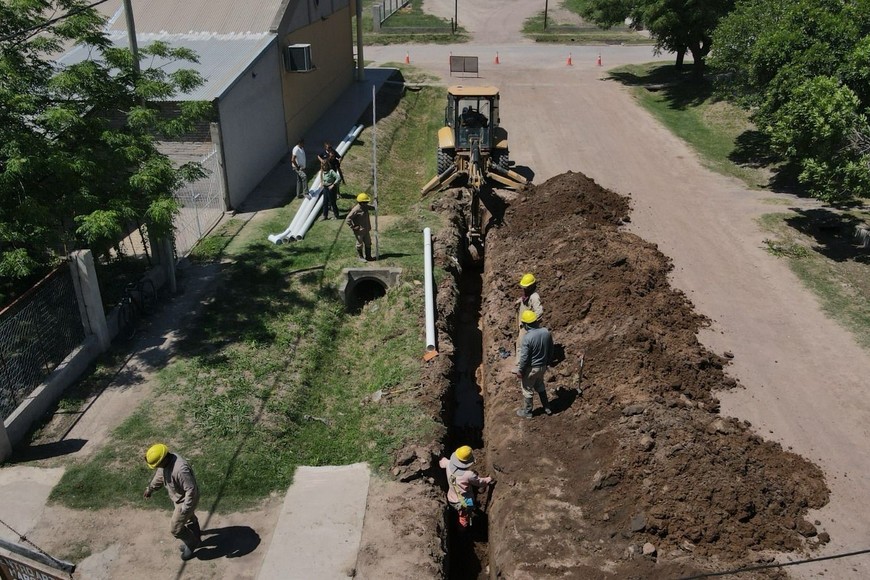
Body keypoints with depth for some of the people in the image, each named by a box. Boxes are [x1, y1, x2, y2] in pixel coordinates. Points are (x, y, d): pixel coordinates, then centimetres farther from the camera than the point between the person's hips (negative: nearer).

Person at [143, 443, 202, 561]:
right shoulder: (166, 461, -12)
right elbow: (159, 476, 9)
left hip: (186, 501, -8)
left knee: (175, 528, 6)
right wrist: (150, 489, 21)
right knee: (189, 519, 28)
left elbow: (191, 489, -34)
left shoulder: (181, 469, -41)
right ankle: (195, 539, 51)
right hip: (179, 498, 8)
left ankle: (191, 543, 30)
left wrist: (185, 508, -27)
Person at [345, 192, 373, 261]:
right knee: (360, 244, 10)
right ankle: (361, 257, 26)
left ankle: (368, 256, 32)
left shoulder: (366, 207, 0)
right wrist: (353, 227, -20)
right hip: (359, 231, -8)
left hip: (366, 230, 8)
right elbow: (347, 219, -23)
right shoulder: (356, 210, -24)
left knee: (368, 243, 17)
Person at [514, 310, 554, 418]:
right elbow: (550, 350, 3)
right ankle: (547, 408, 40)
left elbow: (524, 357, -22)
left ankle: (527, 412, 30)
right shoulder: (546, 332, -10)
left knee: (527, 390, 14)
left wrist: (520, 371, -8)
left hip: (531, 368, -6)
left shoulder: (527, 338, -29)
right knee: (540, 386, 28)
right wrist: (546, 362, 19)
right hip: (543, 366, 6)